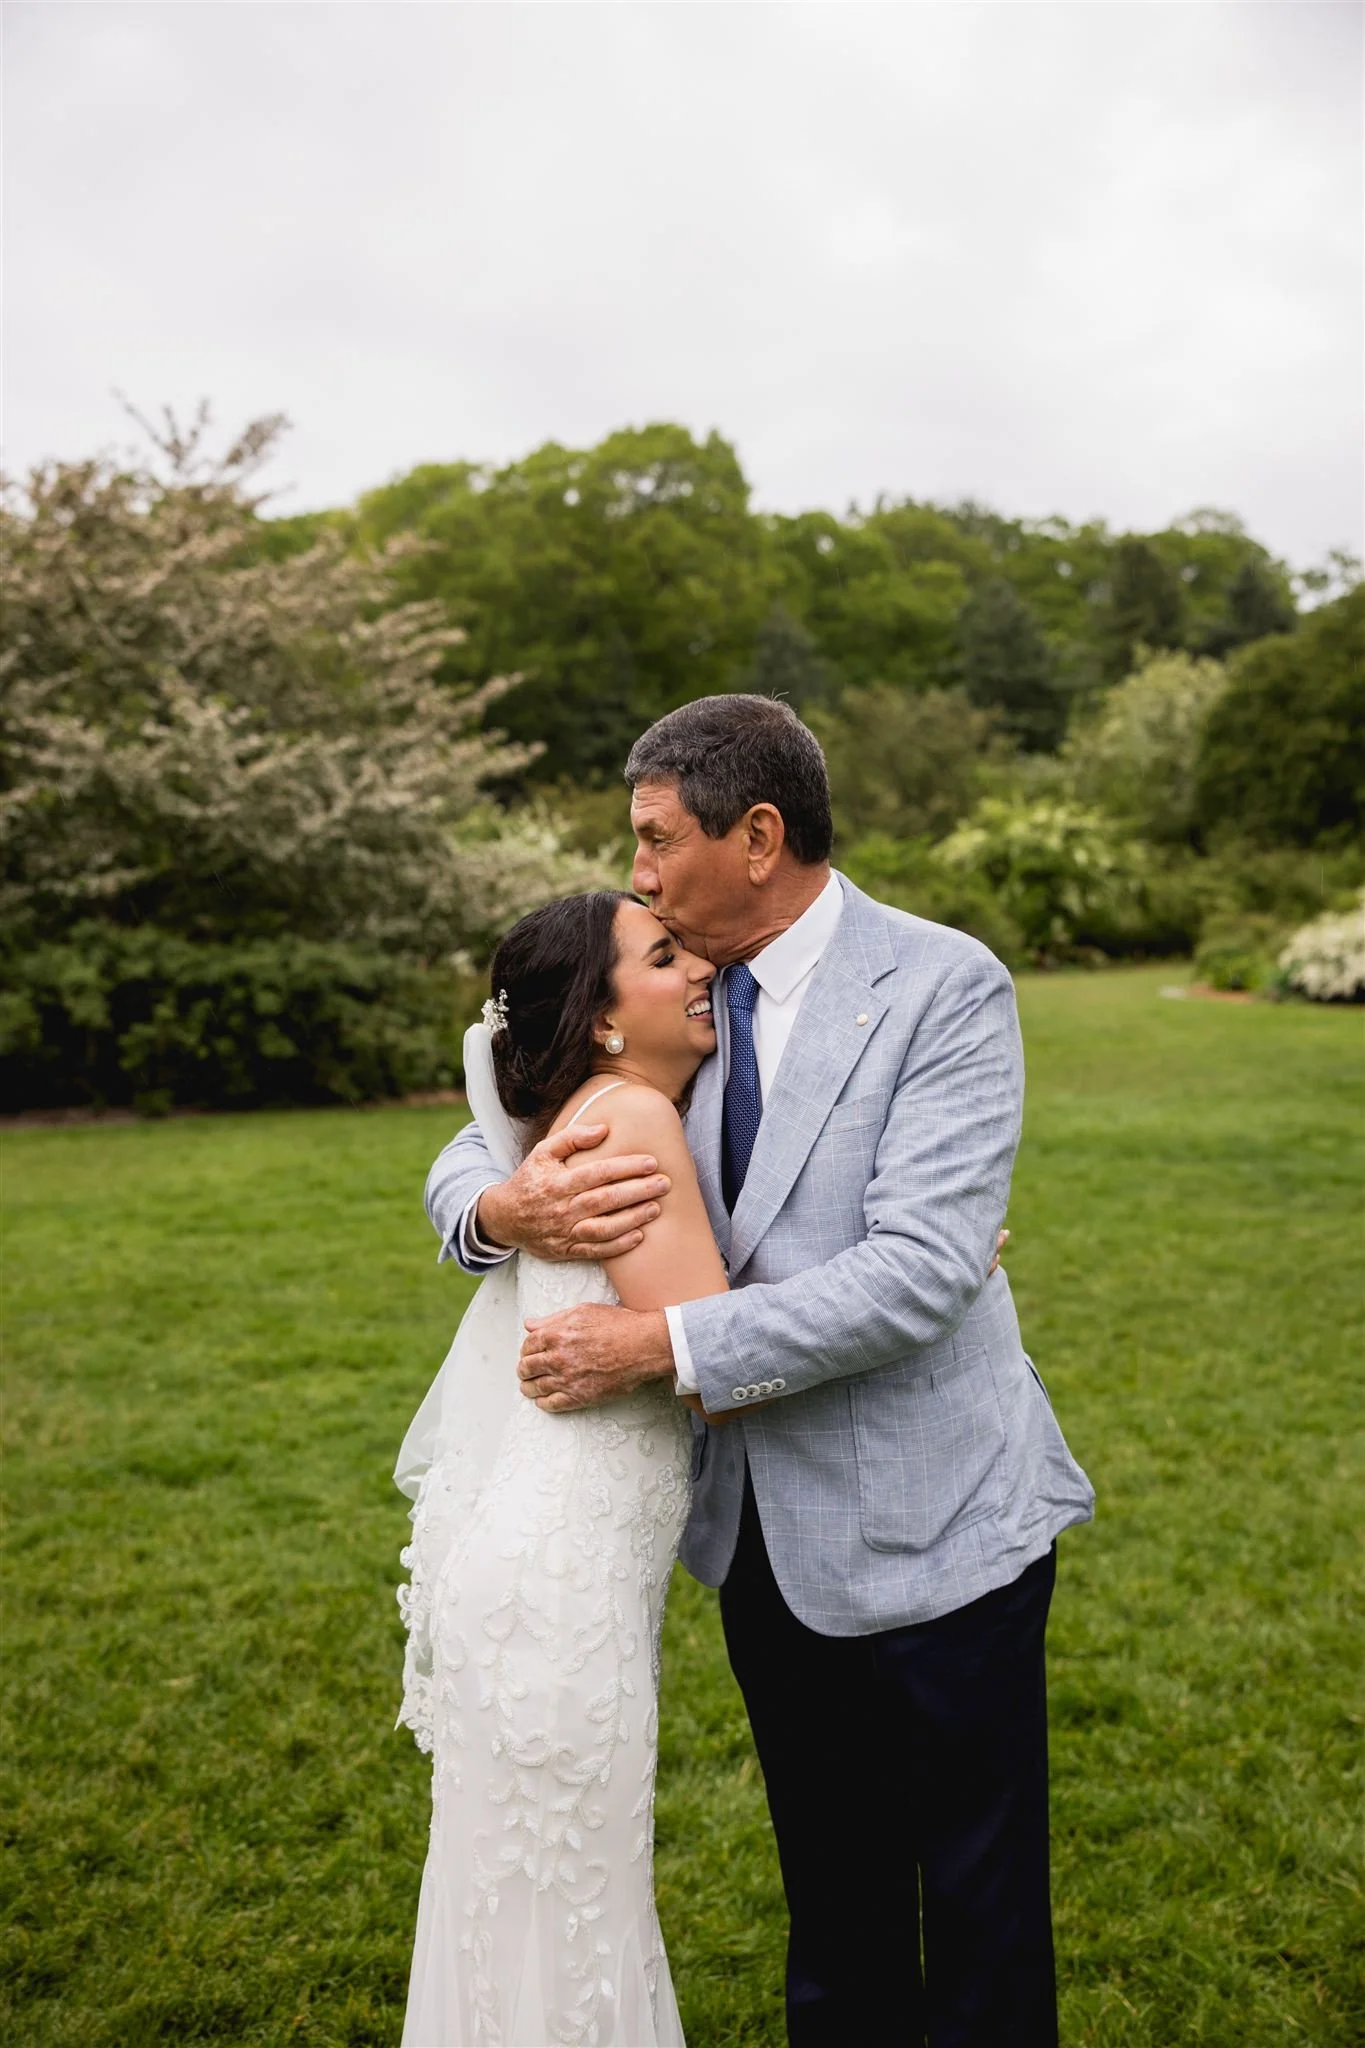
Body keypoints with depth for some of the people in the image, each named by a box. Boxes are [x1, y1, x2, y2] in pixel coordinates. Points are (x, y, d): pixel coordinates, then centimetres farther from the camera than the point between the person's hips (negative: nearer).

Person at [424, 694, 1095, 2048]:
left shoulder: (943, 988, -14)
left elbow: (920, 1271, -24)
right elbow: (468, 1156, 5)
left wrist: (660, 1344, -26)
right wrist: (505, 1209, -20)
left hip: (925, 1526, -5)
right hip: (763, 1532, 5)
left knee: (982, 1918, 13)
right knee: (833, 1902, 23)